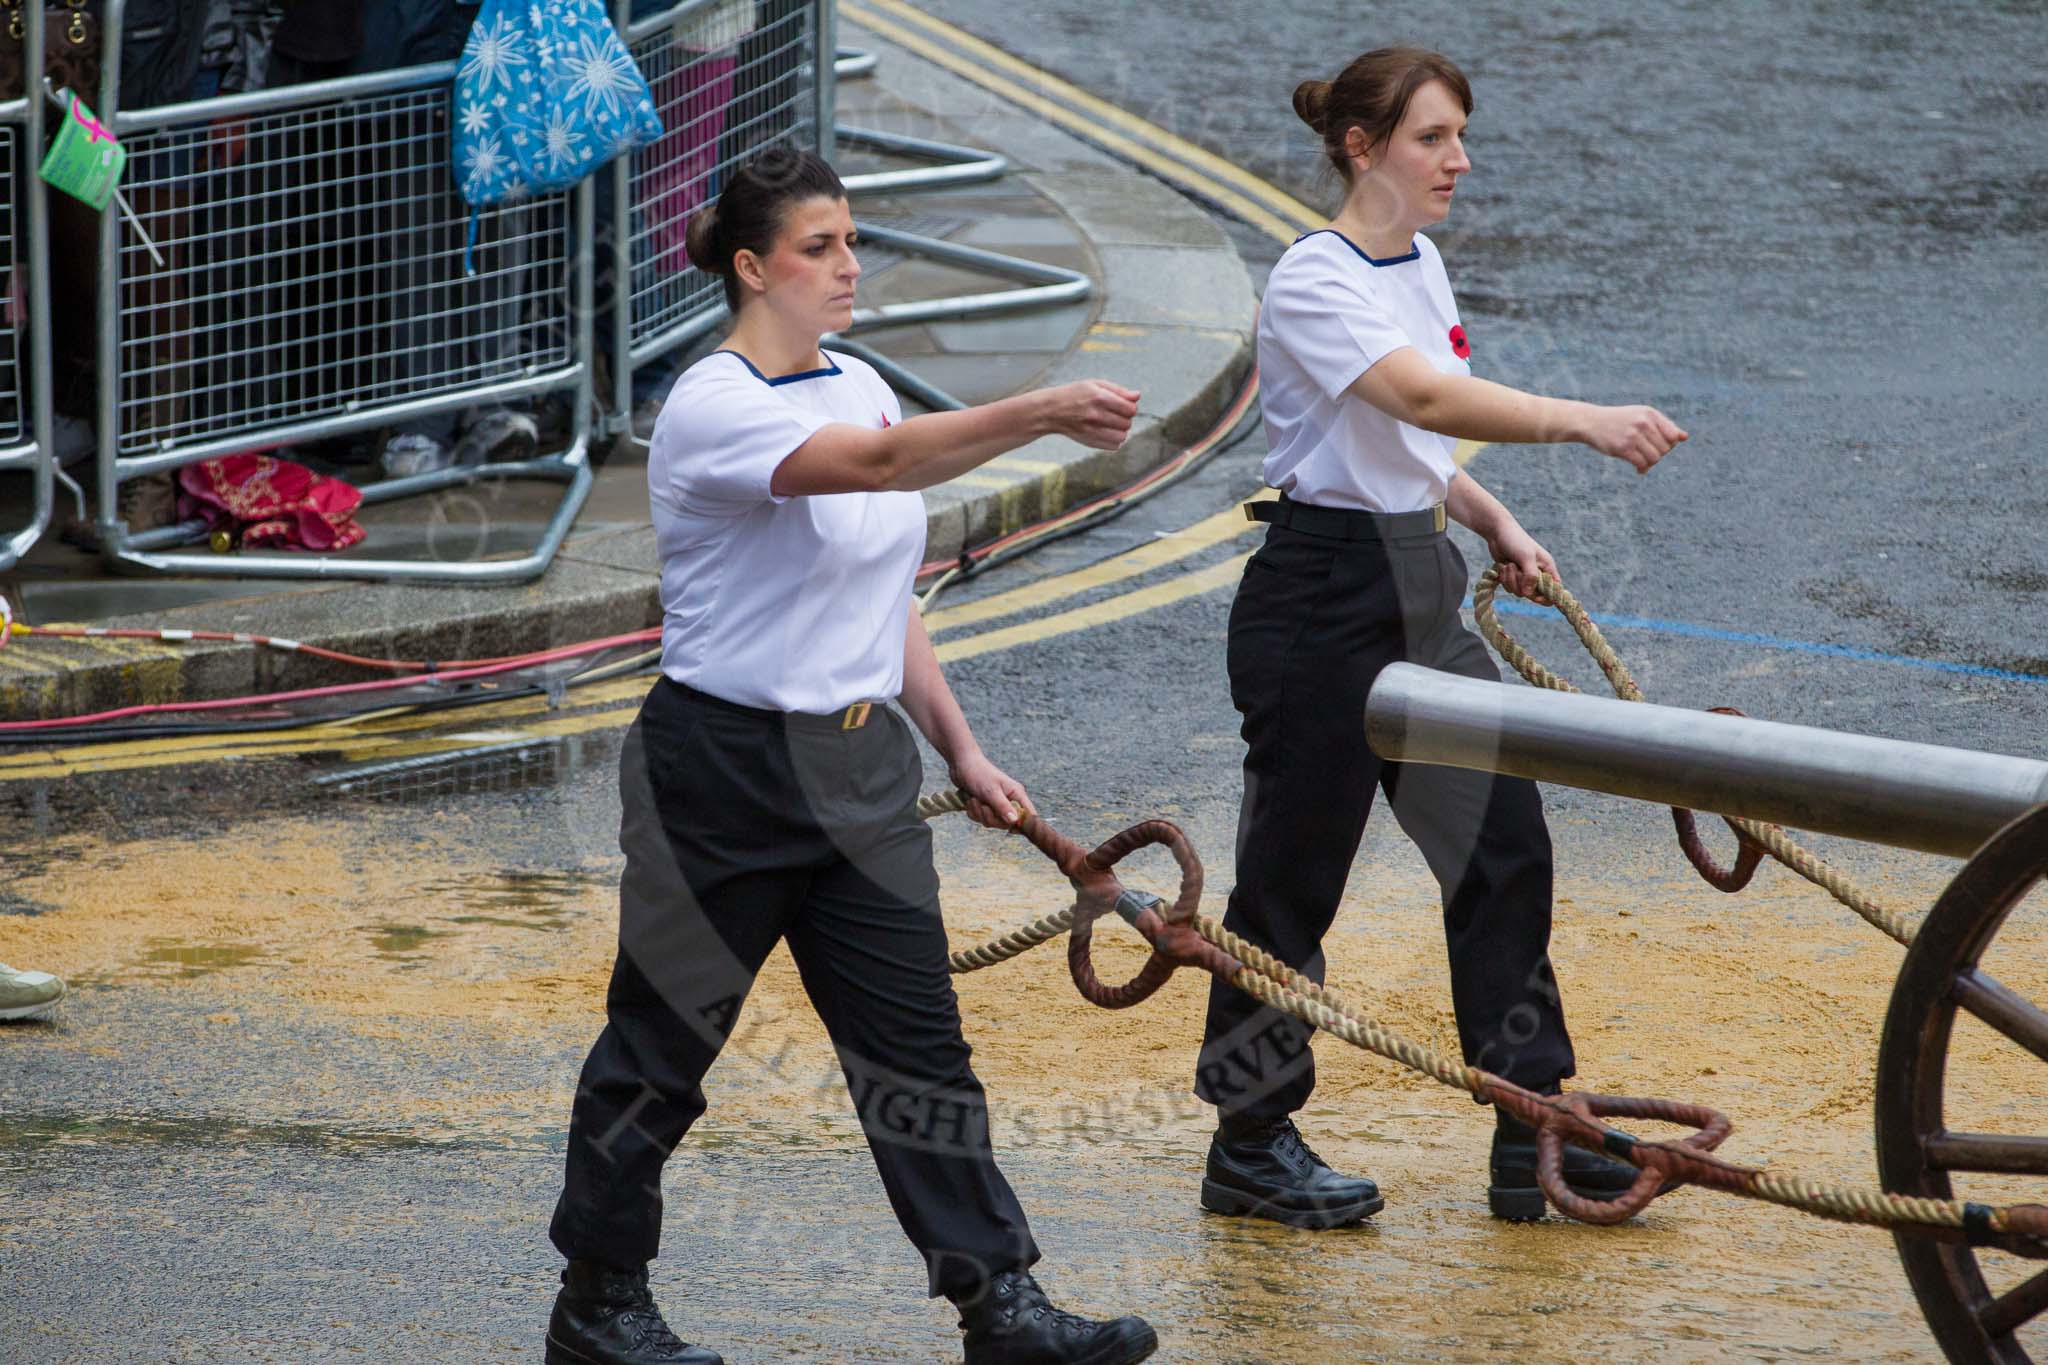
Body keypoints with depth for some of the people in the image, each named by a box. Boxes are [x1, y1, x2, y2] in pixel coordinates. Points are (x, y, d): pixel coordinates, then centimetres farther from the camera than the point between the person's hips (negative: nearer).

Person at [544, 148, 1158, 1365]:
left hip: (859, 768, 7)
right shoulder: (715, 409, -16)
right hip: (724, 771, -7)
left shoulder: (860, 386, 10)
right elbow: (875, 464, -35)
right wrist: (1039, 416, -45)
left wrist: (961, 748, 16)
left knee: (918, 1038, 2)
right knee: (663, 1045, 5)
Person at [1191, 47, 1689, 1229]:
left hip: (1421, 596, 9)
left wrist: (1494, 523, 11)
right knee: (1294, 874, 1)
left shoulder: (1422, 266, 11)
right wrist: (1582, 422, -44)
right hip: (1322, 598, -9)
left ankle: (1534, 1134, 6)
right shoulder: (1316, 284, -17)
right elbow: (1421, 398, -34)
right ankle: (1253, 1144, 12)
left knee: (1504, 843, 3)